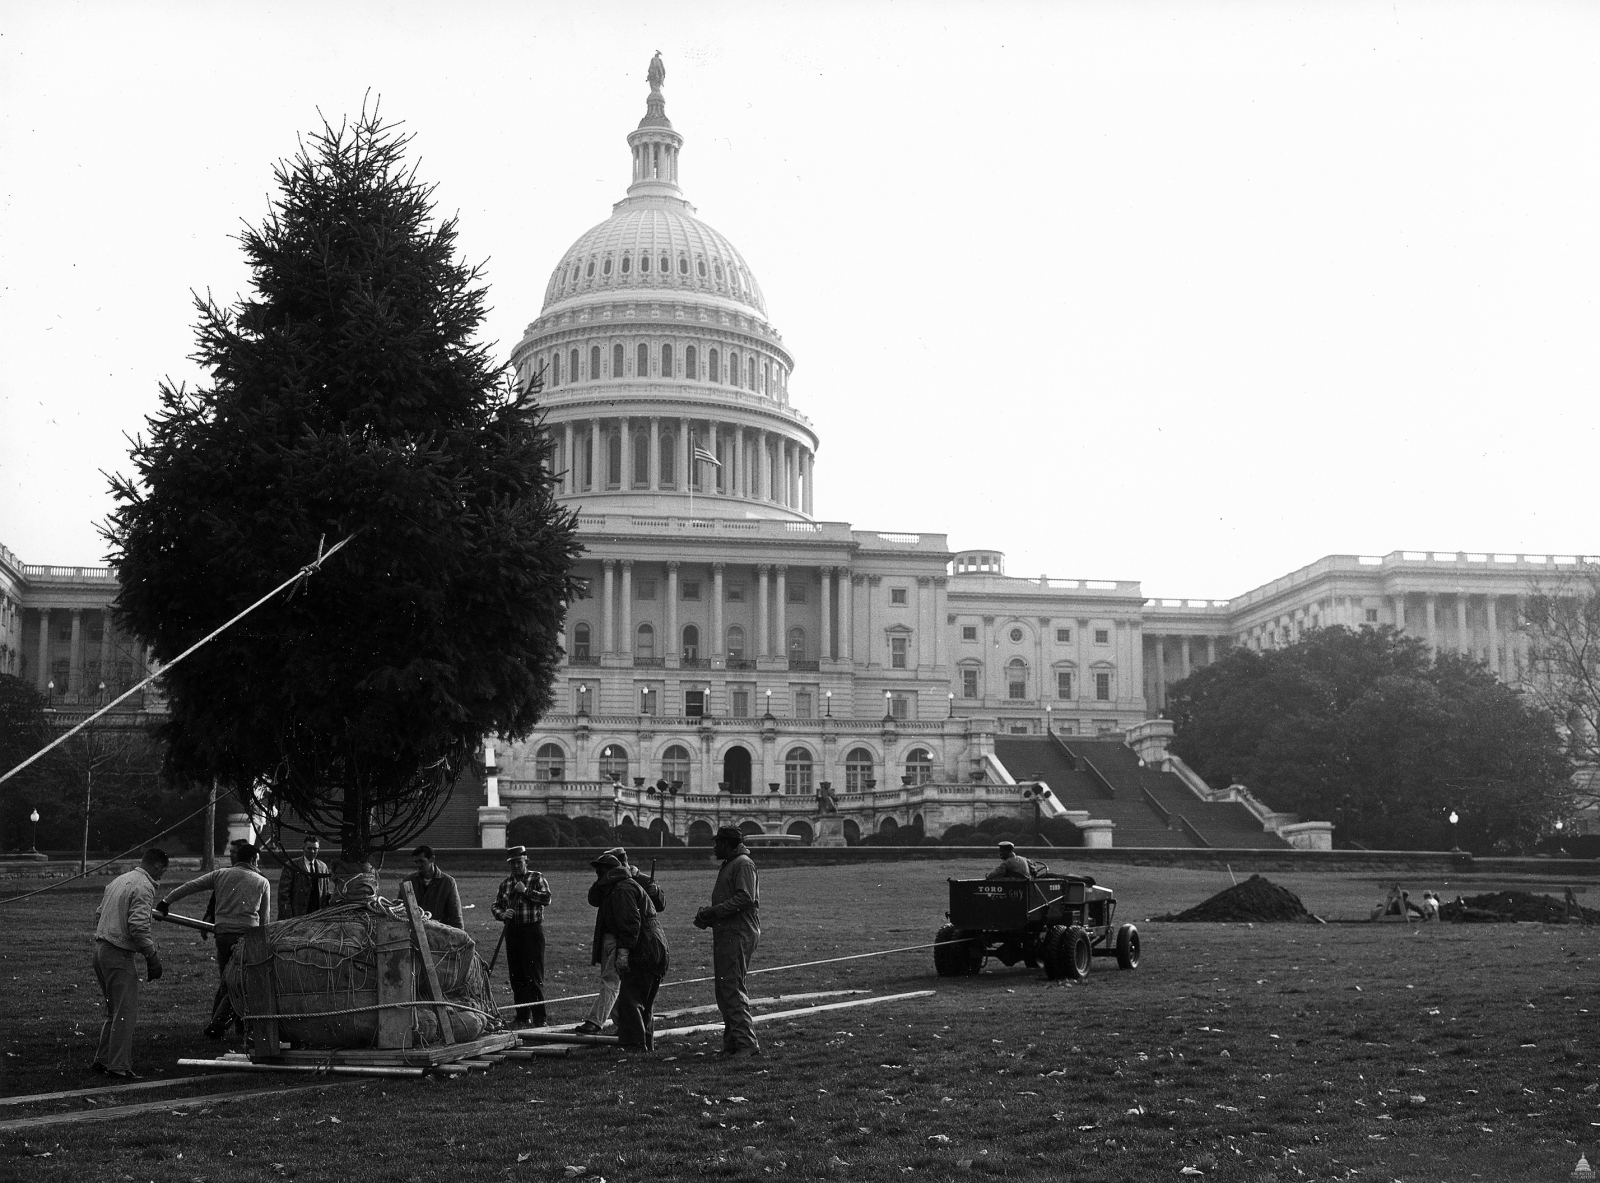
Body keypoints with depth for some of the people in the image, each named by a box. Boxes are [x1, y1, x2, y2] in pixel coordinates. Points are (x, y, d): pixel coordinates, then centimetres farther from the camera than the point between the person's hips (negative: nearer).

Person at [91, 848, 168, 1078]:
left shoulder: (119, 880, 16)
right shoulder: (144, 887, -12)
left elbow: (98, 913, 21)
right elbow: (138, 926, -21)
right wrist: (152, 956, -14)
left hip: (100, 949, 9)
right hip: (118, 955, -9)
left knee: (115, 1010, 19)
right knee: (126, 1013, -4)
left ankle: (102, 1059, 22)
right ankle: (118, 1066, -3)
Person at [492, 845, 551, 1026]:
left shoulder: (536, 878, 1)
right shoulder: (506, 882, 15)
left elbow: (547, 899, -12)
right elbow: (496, 906, 17)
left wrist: (526, 891, -16)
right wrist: (502, 914, -4)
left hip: (532, 931, -5)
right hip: (512, 931, 5)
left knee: (534, 976, -8)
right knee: (516, 976, 7)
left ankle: (539, 1018, -7)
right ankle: (522, 1016, 16)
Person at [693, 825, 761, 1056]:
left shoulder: (743, 864, -9)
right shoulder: (729, 865, 23)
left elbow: (745, 898, -21)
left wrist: (713, 912, -19)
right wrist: (707, 915, 9)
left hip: (739, 935, -10)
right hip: (727, 935, 10)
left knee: (732, 989, -13)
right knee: (725, 991, 12)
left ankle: (747, 1044, -14)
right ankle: (732, 1043, 17)